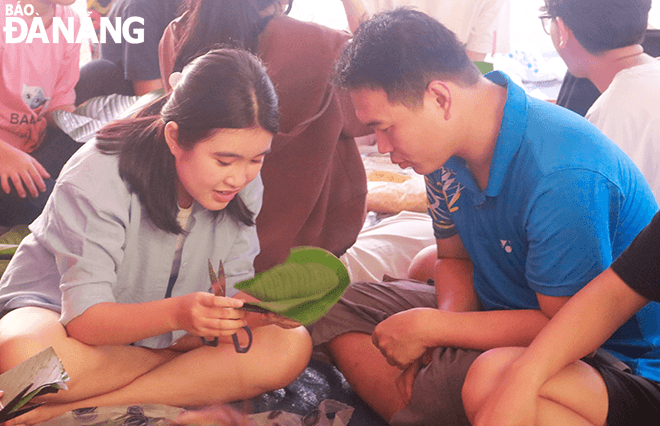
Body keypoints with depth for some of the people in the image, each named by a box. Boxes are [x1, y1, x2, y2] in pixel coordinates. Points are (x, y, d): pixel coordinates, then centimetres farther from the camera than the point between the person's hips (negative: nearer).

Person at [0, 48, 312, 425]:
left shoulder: (244, 184, -11)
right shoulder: (98, 178, -27)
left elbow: (232, 290, -10)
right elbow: (85, 319, -30)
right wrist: (177, 313, -48)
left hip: (167, 327, 5)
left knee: (292, 346, -22)